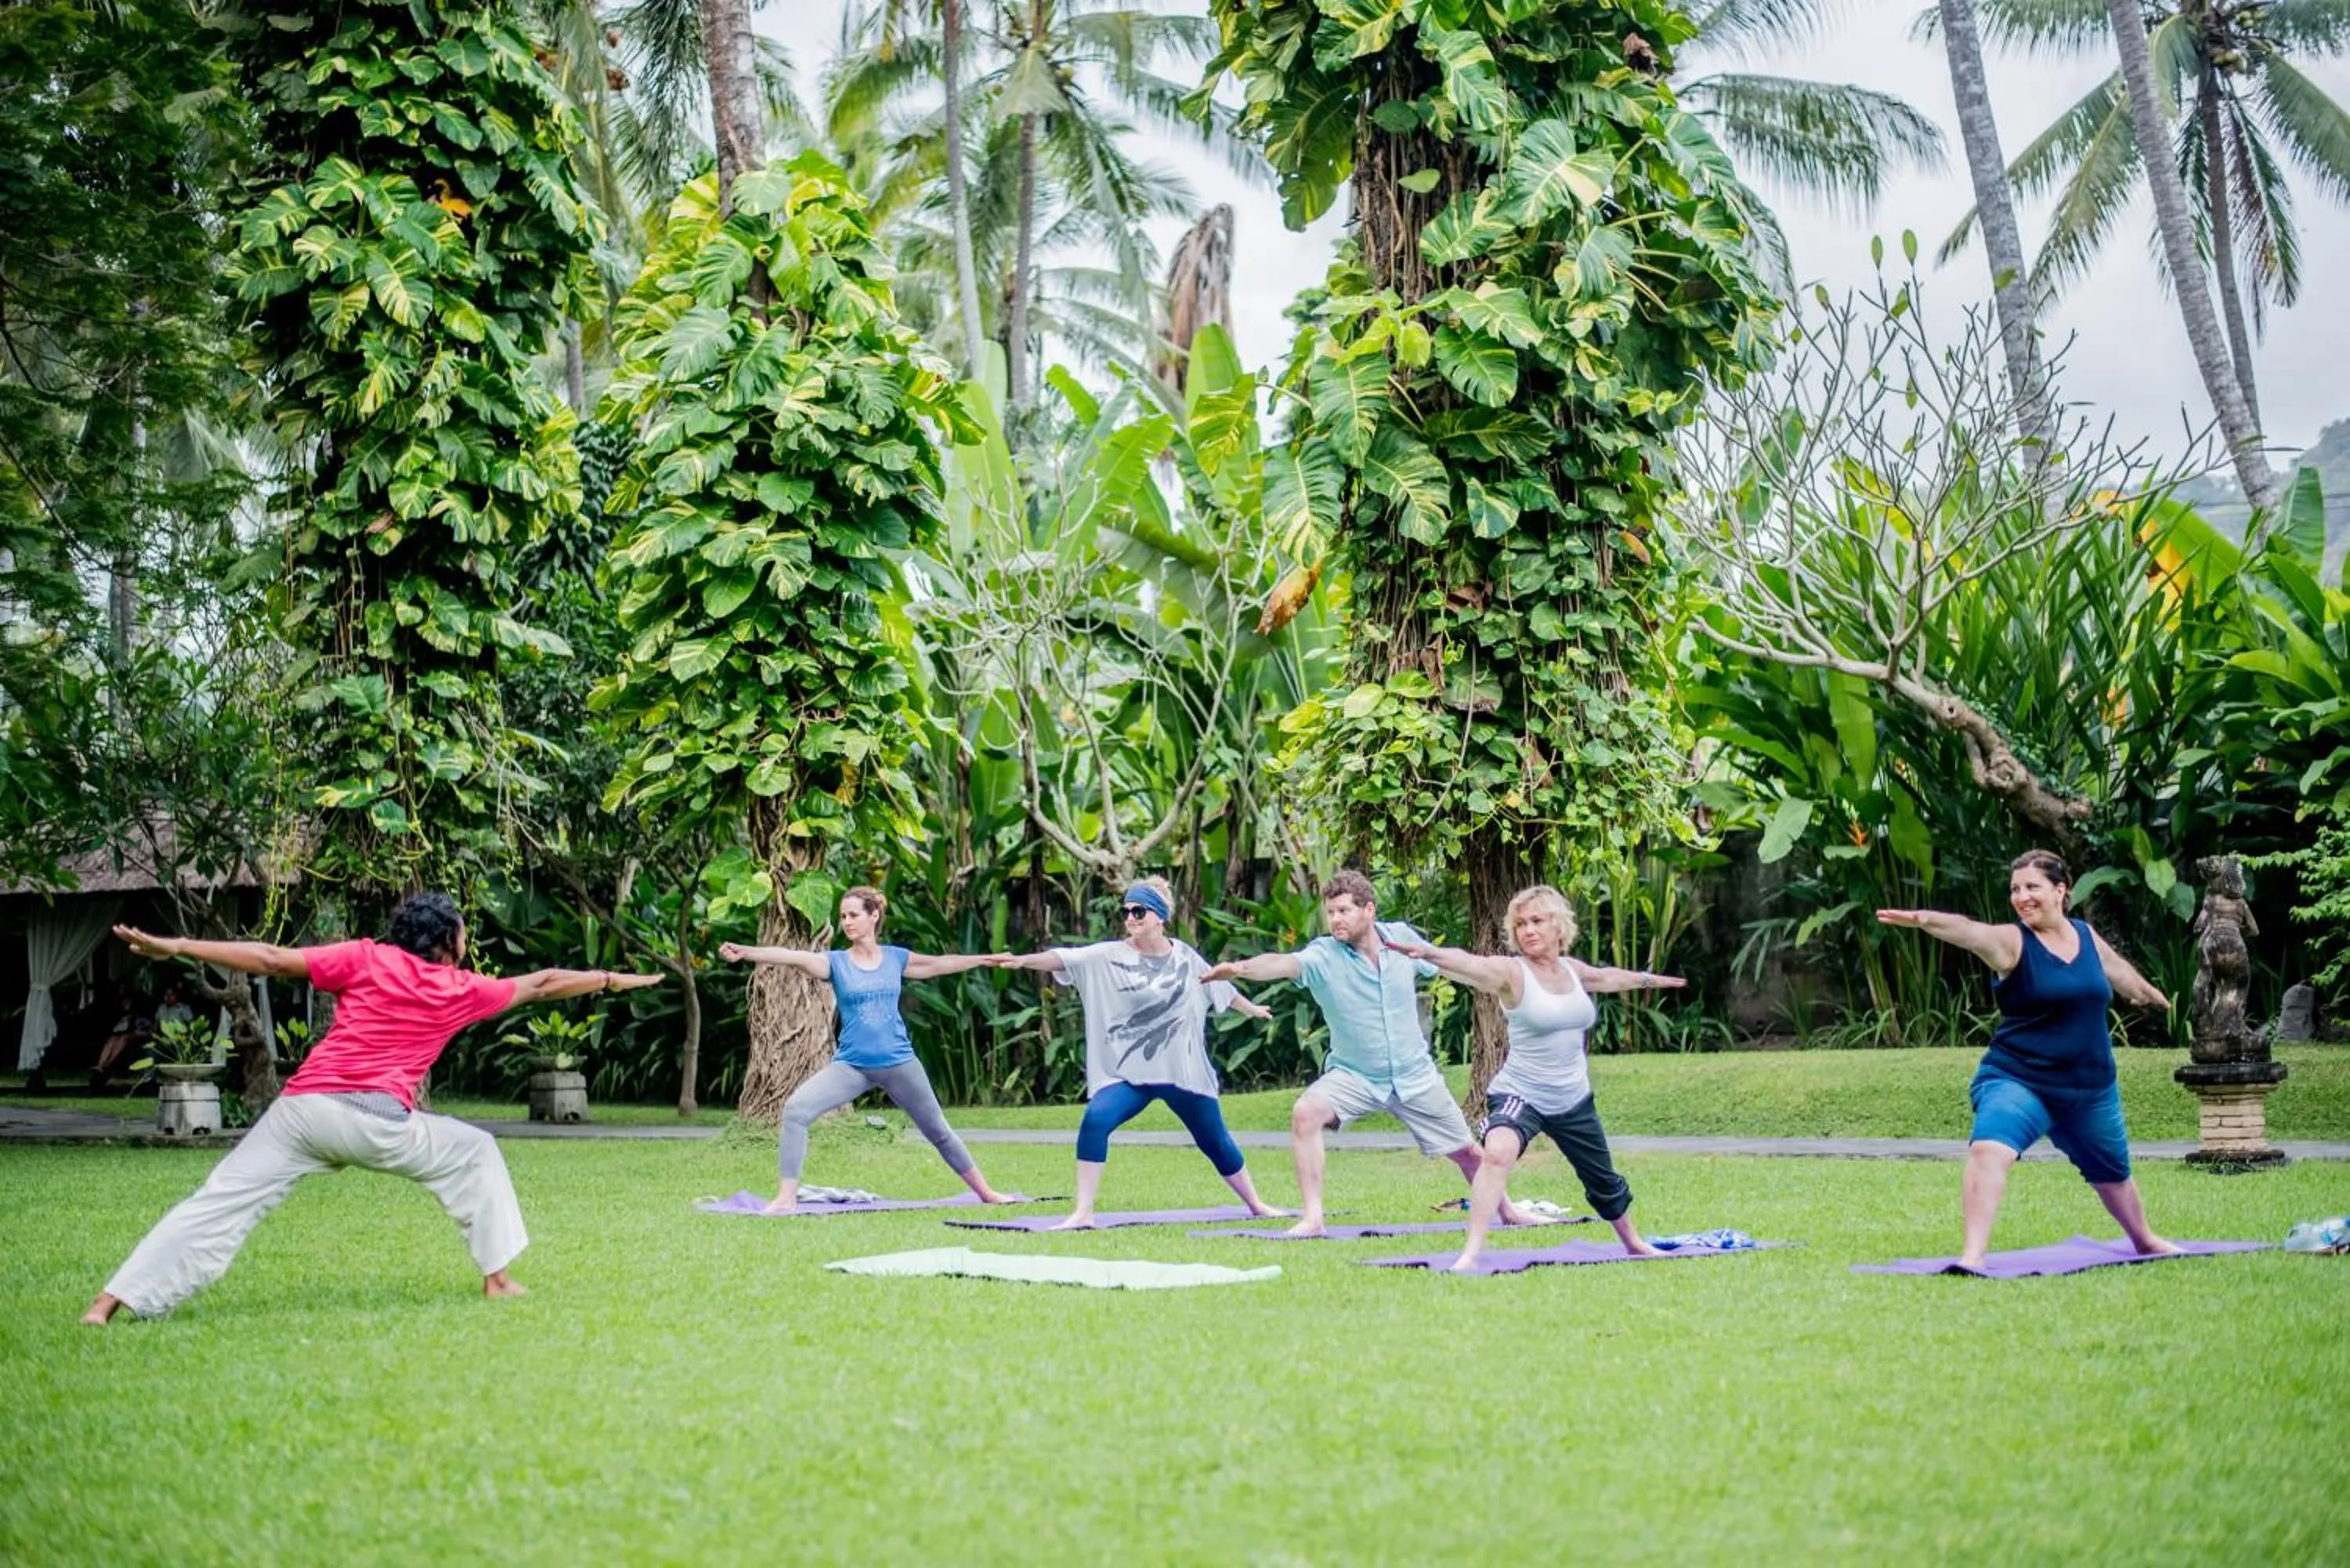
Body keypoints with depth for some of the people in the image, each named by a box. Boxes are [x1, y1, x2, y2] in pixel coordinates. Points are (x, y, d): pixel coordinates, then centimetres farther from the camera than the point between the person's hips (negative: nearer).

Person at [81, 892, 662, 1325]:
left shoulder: (367, 959, 14)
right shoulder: (462, 990, 16)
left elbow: (273, 959, 5)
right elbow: (540, 985, 30)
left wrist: (174, 947, 6)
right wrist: (615, 980, 45)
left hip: (304, 1106, 1)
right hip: (379, 1122, -1)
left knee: (220, 1204, 0)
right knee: (476, 1153, 22)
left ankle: (109, 1302, -7)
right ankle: (497, 1277, 23)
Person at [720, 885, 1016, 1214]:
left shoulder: (896, 958, 3)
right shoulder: (836, 962, -3)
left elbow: (938, 965, 19)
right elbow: (792, 956, -20)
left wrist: (984, 959, 27)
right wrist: (746, 953, -35)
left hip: (899, 1063, 1)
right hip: (851, 1065, -1)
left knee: (938, 1131, 13)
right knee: (796, 1109, -21)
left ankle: (985, 1192, 30)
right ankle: (787, 1197, -17)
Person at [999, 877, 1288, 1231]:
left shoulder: (1185, 956, 2)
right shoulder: (1109, 956, -8)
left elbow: (1220, 987, 20)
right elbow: (1063, 958, -24)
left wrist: (1253, 1009, 36)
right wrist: (1024, 960, -42)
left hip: (1185, 1073, 2)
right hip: (1129, 1074, -2)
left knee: (1216, 1142, 13)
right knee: (1095, 1120, -26)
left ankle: (1256, 1205, 36)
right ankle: (1083, 1214, -20)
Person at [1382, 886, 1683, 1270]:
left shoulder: (1572, 969, 4)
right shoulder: (1512, 972, -14)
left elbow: (1606, 977, 27)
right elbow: (1469, 964, -35)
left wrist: (1646, 980, 46)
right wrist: (1429, 952, -56)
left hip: (1573, 1100, 6)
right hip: (1520, 1094, -6)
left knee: (1604, 1182, 22)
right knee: (1498, 1152, -36)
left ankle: (1633, 1243, 51)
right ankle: (1470, 1255, -34)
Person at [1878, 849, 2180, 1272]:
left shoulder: (2087, 936, 3)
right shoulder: (2012, 941, -13)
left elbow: (2118, 969, 26)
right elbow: (1969, 931, -35)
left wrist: (2150, 994, 47)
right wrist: (1923, 918, -57)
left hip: (2090, 1088, 5)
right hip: (2018, 1081, -5)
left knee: (2112, 1174, 25)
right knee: (1988, 1149, -33)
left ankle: (2145, 1241, 53)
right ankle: (1972, 1255, -30)